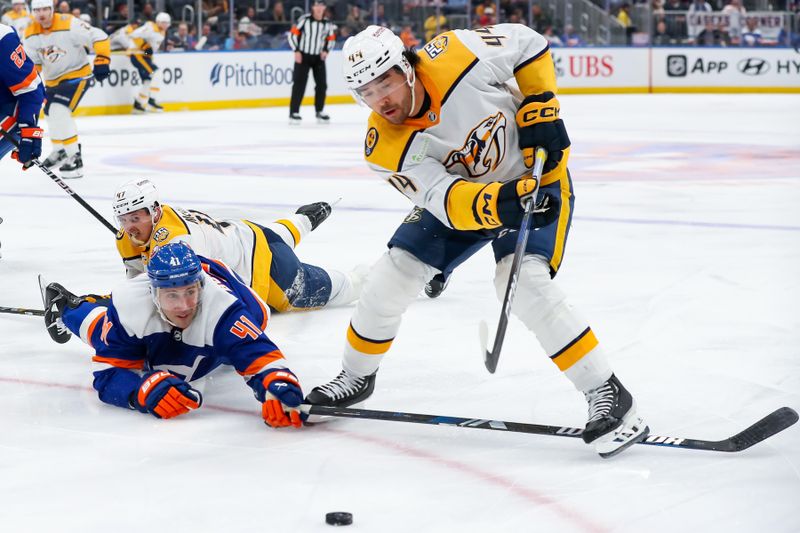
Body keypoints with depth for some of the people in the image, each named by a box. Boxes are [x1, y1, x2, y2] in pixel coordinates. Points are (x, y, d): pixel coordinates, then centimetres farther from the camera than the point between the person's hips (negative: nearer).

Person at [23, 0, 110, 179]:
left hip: (77, 75, -7)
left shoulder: (68, 24, -24)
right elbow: (31, 63, 4)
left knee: (60, 112, -23)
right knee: (52, 114, 20)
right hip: (52, 79, 7)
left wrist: (102, 62, -27)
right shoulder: (31, 34, -5)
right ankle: (60, 151, 46)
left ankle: (74, 157, -19)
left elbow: (99, 37, -23)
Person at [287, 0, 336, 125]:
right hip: (303, 56, -4)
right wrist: (296, 51, -13)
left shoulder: (328, 24, 1)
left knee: (322, 84, 4)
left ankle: (319, 111, 18)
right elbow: (293, 34, -8)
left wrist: (326, 50, -4)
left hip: (319, 58, 4)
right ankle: (294, 112, -8)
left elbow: (331, 39, 13)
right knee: (299, 84, -8)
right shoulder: (304, 20, -11)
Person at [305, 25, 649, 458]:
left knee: (524, 284, -25)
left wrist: (541, 108, -19)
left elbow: (527, 43, -12)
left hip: (536, 179, -4)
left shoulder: (456, 56, -30)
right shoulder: (385, 150, -22)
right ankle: (356, 376, 25)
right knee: (394, 273, -2)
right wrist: (495, 203, -51)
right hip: (459, 192, 4)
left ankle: (607, 394, -19)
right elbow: (446, 200, -32)